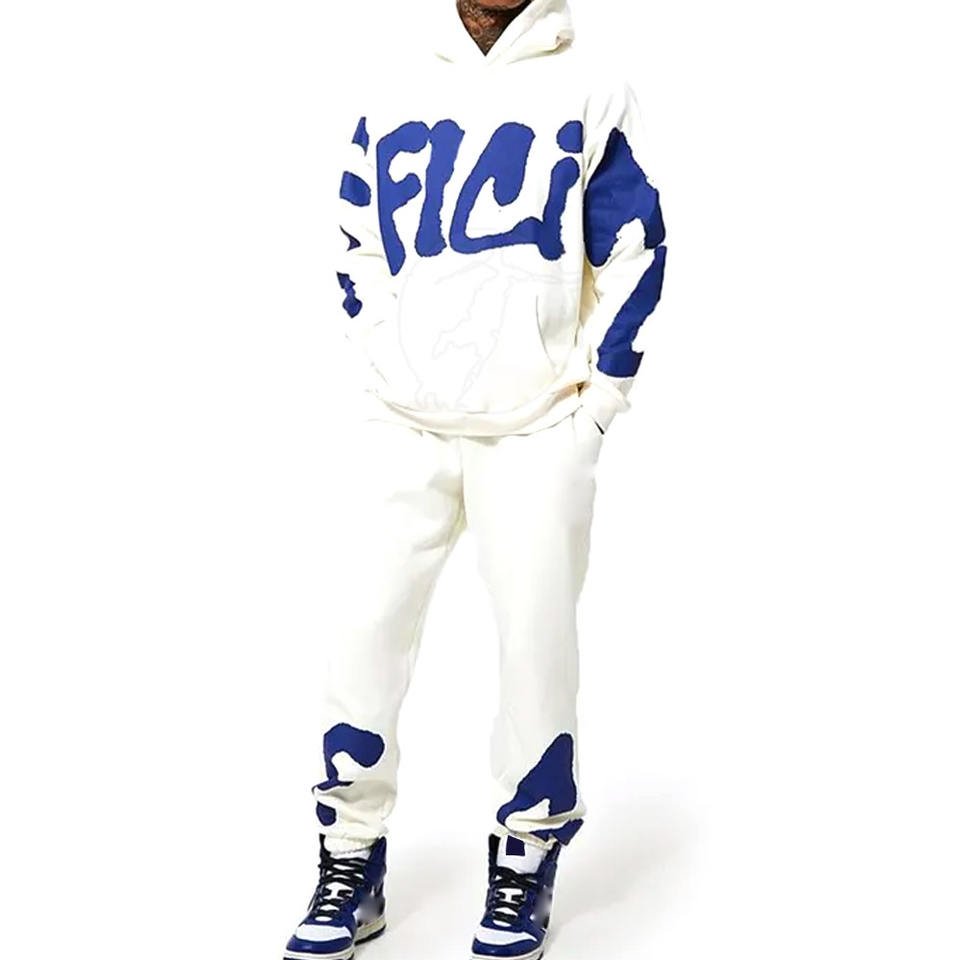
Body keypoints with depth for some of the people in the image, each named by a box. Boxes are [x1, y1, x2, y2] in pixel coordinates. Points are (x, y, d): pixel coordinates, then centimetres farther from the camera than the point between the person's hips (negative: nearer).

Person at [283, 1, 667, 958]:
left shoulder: (588, 95, 2)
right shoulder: (396, 93, 11)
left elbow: (633, 254, 3)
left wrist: (597, 396, 0)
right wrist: (383, 365, 10)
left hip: (537, 430, -2)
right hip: (403, 426, 3)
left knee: (537, 642, 0)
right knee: (363, 629, -1)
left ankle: (525, 862, 20)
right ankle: (351, 868, 14)